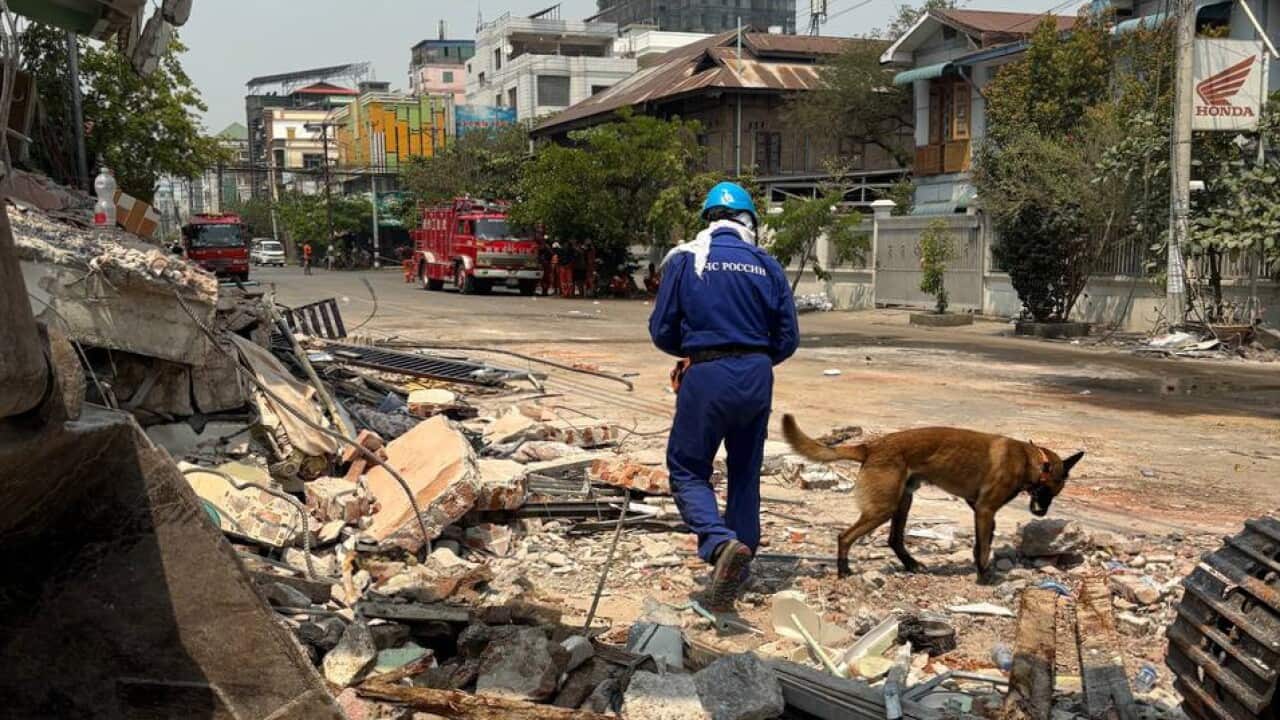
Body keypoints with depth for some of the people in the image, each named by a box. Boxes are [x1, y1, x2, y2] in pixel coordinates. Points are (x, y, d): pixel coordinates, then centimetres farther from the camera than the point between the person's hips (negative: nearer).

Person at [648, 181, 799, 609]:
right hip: (757, 378, 3)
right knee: (745, 472, 17)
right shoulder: (768, 266, 5)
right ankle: (741, 557, 23)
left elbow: (662, 331, 0)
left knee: (687, 470, 6)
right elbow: (788, 339, 4)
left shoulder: (685, 260, -1)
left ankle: (721, 543, -18)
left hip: (706, 379, -3)